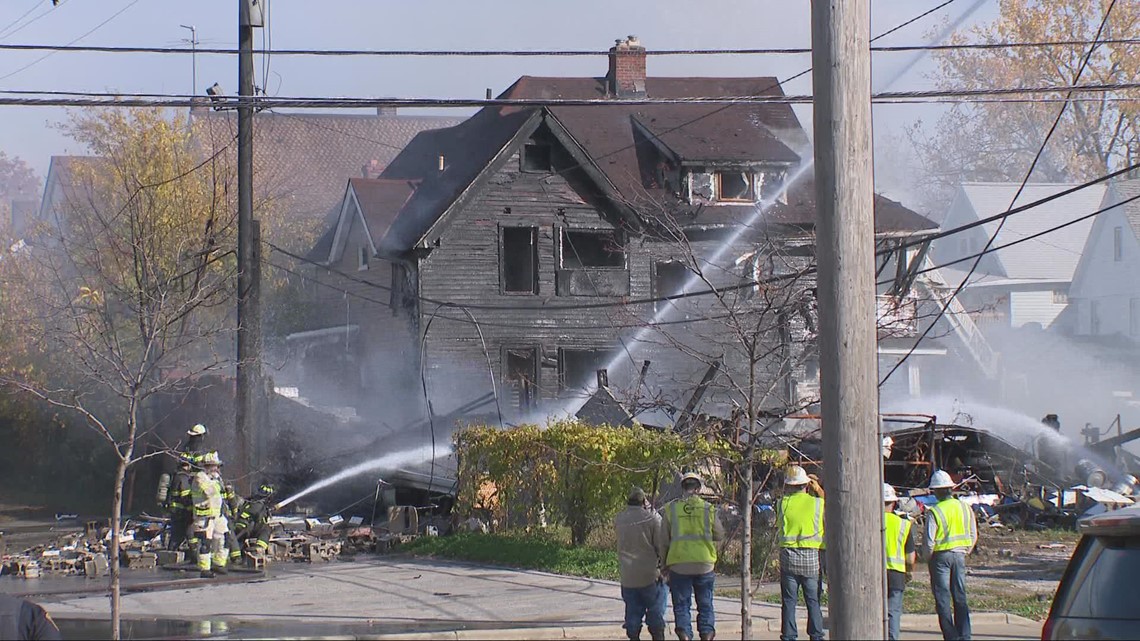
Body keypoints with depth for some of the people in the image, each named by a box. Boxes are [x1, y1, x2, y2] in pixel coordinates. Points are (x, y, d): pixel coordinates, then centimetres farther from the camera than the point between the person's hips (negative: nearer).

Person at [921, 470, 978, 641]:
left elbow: (929, 540, -14)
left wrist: (927, 557, 3)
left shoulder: (934, 512, -14)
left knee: (943, 597, 1)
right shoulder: (965, 508, 3)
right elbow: (973, 535, 8)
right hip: (960, 555, 5)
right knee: (960, 596, 10)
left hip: (941, 556, -5)